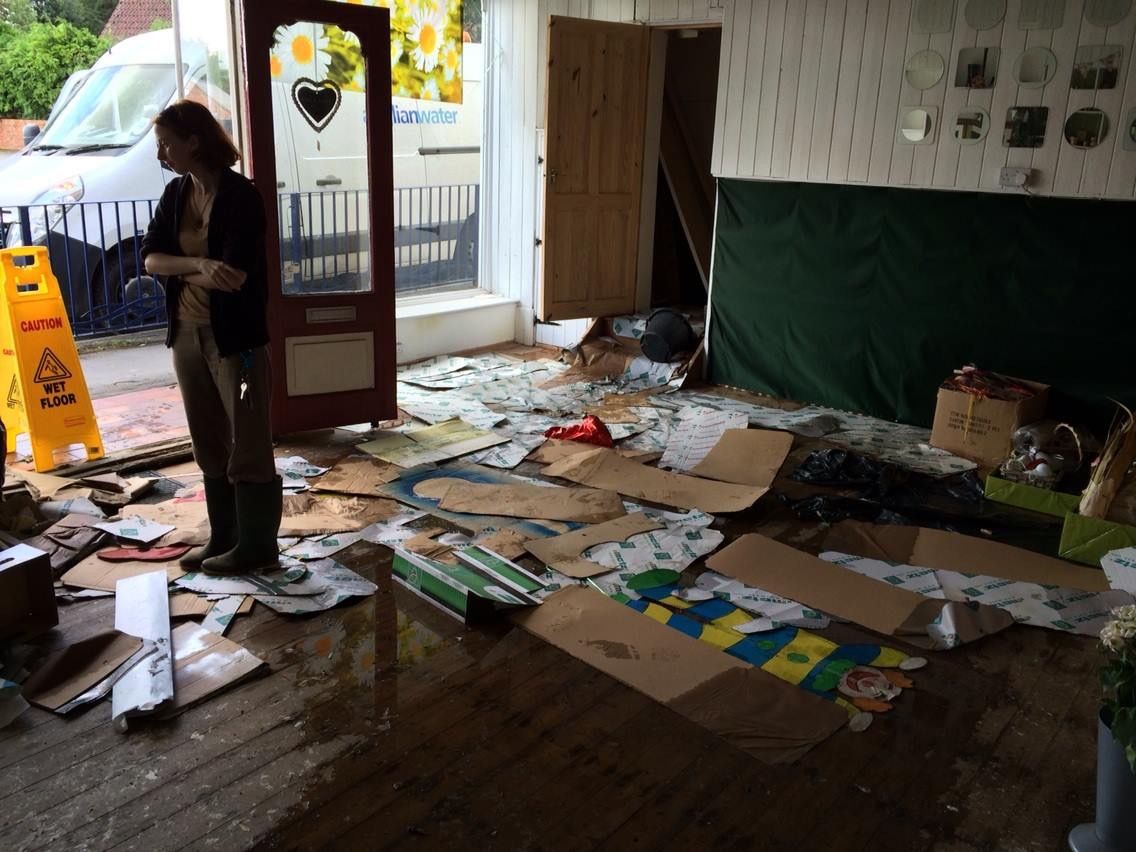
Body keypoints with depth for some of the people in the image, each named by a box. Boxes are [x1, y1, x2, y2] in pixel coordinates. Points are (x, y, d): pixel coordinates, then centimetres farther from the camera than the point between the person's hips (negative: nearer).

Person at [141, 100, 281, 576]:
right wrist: (198, 265, -18)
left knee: (247, 446, 1)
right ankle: (223, 538, 26)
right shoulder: (175, 194, 8)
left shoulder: (240, 196, -14)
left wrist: (177, 270, -5)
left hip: (234, 337, -7)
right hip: (187, 335, 8)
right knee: (209, 445, 14)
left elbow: (233, 275, -20)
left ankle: (257, 547, 12)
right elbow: (149, 258, 1)